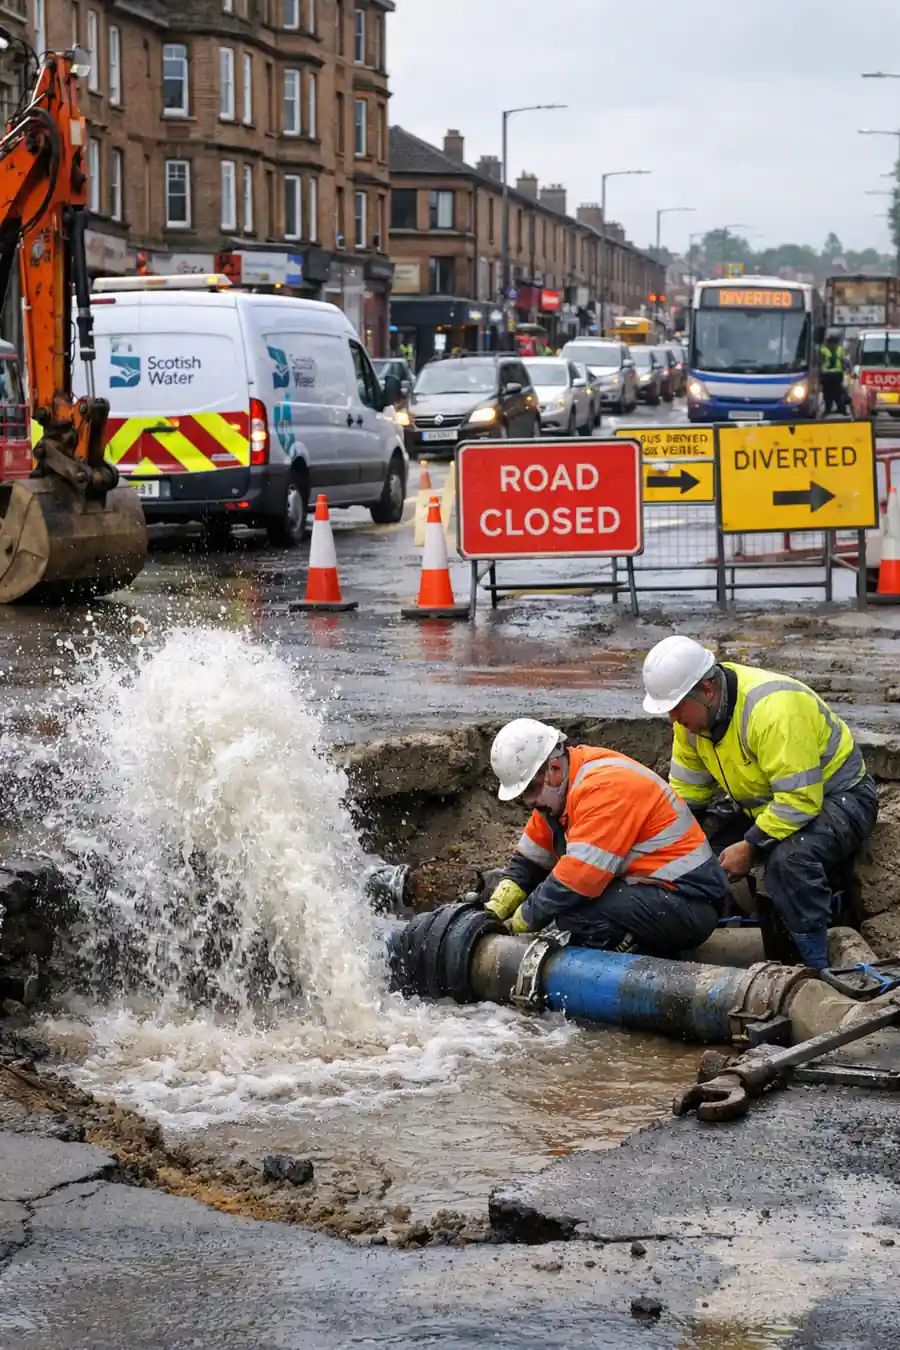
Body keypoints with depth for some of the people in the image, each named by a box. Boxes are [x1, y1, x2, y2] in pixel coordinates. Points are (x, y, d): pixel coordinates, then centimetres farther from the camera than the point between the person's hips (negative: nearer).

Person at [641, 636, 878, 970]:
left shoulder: (773, 708, -34)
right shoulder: (694, 708, -7)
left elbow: (800, 800, -35)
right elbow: (686, 789, 5)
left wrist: (750, 847, -29)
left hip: (833, 796, -9)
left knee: (789, 858, -36)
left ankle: (817, 970, -27)